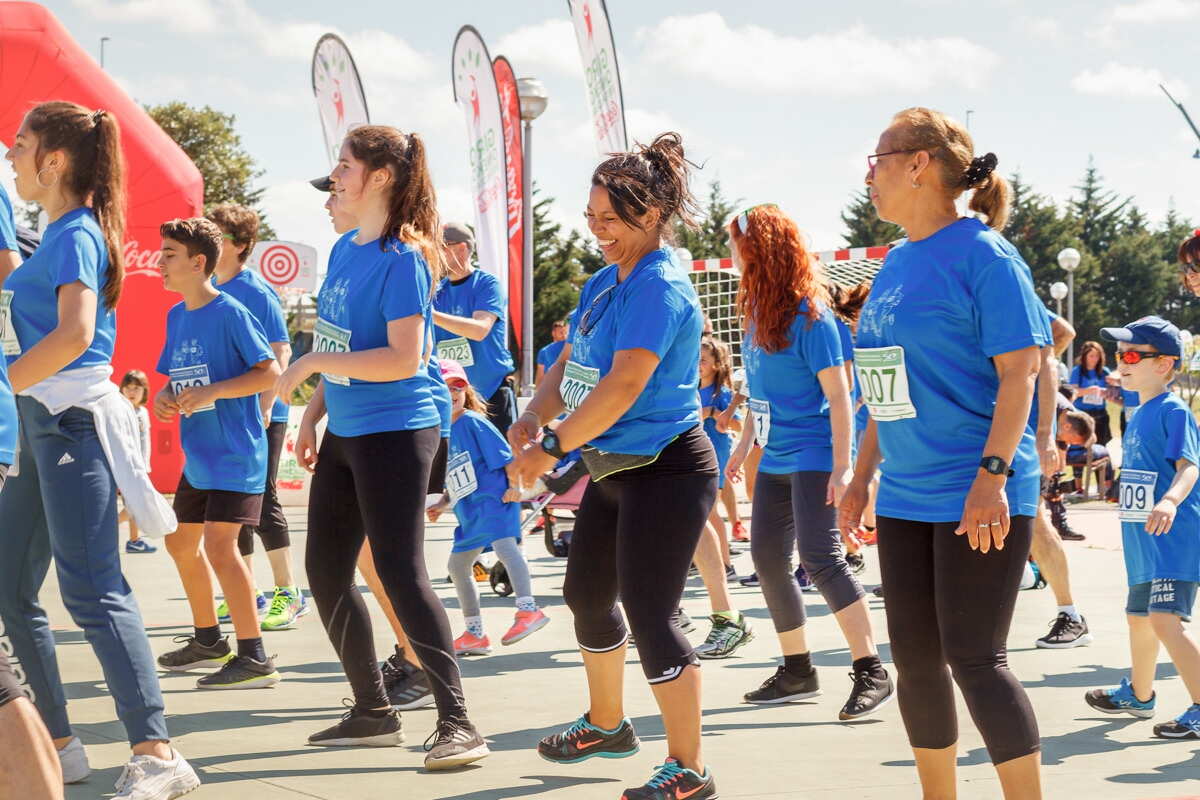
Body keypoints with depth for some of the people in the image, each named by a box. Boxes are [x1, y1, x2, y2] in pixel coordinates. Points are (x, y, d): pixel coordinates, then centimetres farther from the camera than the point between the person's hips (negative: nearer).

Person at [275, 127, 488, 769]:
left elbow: (403, 358, -23)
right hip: (344, 433, 10)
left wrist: (311, 362, -21)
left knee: (402, 576, -12)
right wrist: (312, 416, 13)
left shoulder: (402, 258, -16)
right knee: (326, 574, 12)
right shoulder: (344, 250, 10)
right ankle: (372, 711, 24)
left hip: (395, 432, -10)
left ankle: (457, 723, -7)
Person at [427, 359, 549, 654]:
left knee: (504, 544, -32)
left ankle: (528, 610, -46)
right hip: (470, 513, 9)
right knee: (457, 565, 15)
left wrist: (514, 485, -21)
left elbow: (505, 455, -11)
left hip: (495, 499, -9)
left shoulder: (473, 422, -6)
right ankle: (475, 635, 26)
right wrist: (442, 504, 9)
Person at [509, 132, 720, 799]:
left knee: (649, 615, -10)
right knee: (587, 594, 20)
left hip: (665, 469, -10)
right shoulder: (603, 283, 11)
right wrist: (533, 417, -3)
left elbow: (623, 386, -28)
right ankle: (607, 723, 40)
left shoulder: (659, 287, -20)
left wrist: (552, 449, -25)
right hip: (613, 469, 10)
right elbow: (570, 364, 15)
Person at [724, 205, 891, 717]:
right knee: (767, 558, 9)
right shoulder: (756, 311, 9)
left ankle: (872, 672, -13)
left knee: (819, 557, -16)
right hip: (775, 458, 9)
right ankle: (798, 672, 20)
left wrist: (841, 466, -22)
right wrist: (744, 444, 22)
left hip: (813, 455, -9)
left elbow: (838, 395, -16)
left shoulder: (808, 315, -15)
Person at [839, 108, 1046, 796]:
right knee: (915, 657, 10)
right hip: (906, 495, 8)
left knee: (974, 659, -9)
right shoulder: (897, 263, 13)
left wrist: (993, 474, -24)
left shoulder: (983, 255, -10)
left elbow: (1019, 371, -16)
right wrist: (863, 475, 19)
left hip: (977, 496, -8)